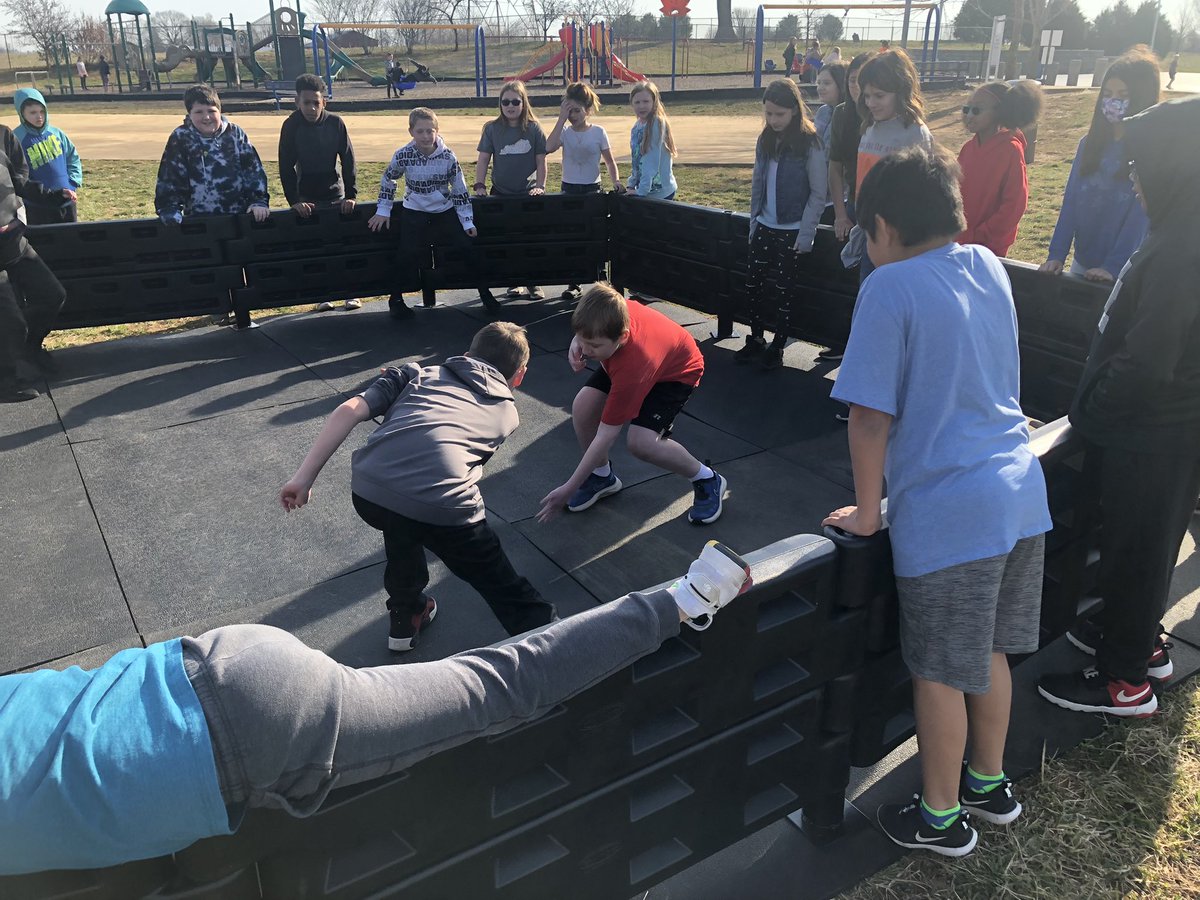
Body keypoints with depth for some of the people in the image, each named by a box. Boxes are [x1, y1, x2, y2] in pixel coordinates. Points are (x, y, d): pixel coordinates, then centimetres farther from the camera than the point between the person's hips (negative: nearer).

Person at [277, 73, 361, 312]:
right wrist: (294, 201, -20)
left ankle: (352, 292, 14)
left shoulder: (335, 123, -9)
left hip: (336, 195, 1)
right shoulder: (291, 126, -11)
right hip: (307, 198, -1)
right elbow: (286, 167, -11)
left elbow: (348, 160, -6)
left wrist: (351, 195, -14)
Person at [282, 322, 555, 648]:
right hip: (443, 508, -3)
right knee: (509, 596, 17)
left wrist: (303, 478, 15)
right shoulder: (507, 412, 28)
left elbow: (349, 411, 15)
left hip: (368, 493, 3)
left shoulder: (417, 374, 29)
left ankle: (405, 619, 47)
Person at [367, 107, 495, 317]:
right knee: (409, 255, -14)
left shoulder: (448, 156, -10)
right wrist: (383, 211, 5)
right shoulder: (403, 156, -13)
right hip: (415, 213, -1)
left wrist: (468, 222, -2)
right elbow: (387, 181, 5)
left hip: (445, 211, 2)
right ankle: (396, 300, 5)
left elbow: (460, 190, -2)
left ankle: (485, 294, 10)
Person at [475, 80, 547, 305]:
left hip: (528, 194, -1)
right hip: (501, 194, 1)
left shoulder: (534, 129, 0)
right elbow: (483, 159, 2)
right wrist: (479, 185, -8)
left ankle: (534, 283, 13)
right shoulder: (492, 129, 2)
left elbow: (541, 161, 1)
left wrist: (540, 187, -8)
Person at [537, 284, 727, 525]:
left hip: (677, 371, -7)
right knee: (583, 406, -14)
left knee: (641, 441, -27)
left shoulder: (632, 369, -43)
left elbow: (606, 437, -36)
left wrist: (569, 489, -31)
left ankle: (707, 480, 0)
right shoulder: (608, 315, -31)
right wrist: (577, 342, -23)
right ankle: (602, 476, 12)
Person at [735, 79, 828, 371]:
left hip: (792, 232, -5)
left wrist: (805, 234, -13)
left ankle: (777, 347, 15)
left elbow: (819, 193, -10)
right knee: (754, 284, 7)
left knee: (783, 291, 3)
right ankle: (755, 340, 21)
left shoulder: (810, 144, -11)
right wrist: (754, 222, 7)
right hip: (765, 227, 5)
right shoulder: (766, 141, 6)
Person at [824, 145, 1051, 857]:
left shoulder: (891, 287, -14)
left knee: (940, 673, 10)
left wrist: (868, 511, -4)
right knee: (989, 652, 23)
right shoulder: (989, 266, 7)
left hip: (946, 512, -7)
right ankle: (991, 784, 42)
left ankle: (941, 817, 29)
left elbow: (871, 415, -14)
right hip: (1021, 492, 8)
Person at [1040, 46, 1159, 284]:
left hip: (1126, 270, -4)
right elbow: (1070, 202, 0)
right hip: (1082, 263, 5)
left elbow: (1141, 218, -14)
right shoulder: (1090, 142, 5)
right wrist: (1056, 254, -8)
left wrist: (1113, 267, -21)